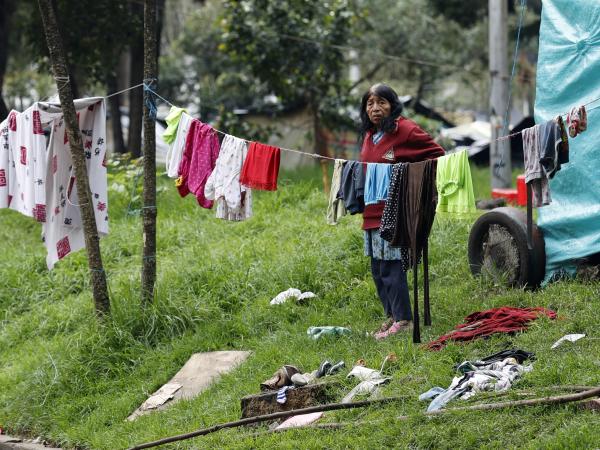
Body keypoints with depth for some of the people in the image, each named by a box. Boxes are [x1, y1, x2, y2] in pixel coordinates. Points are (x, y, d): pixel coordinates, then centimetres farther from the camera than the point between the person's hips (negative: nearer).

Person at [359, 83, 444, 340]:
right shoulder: (368, 135, 16)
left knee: (391, 267, -9)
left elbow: (437, 155, -5)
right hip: (373, 212, 8)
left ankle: (403, 320, -3)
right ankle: (391, 316, 20)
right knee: (378, 268, 11)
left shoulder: (406, 130, -8)